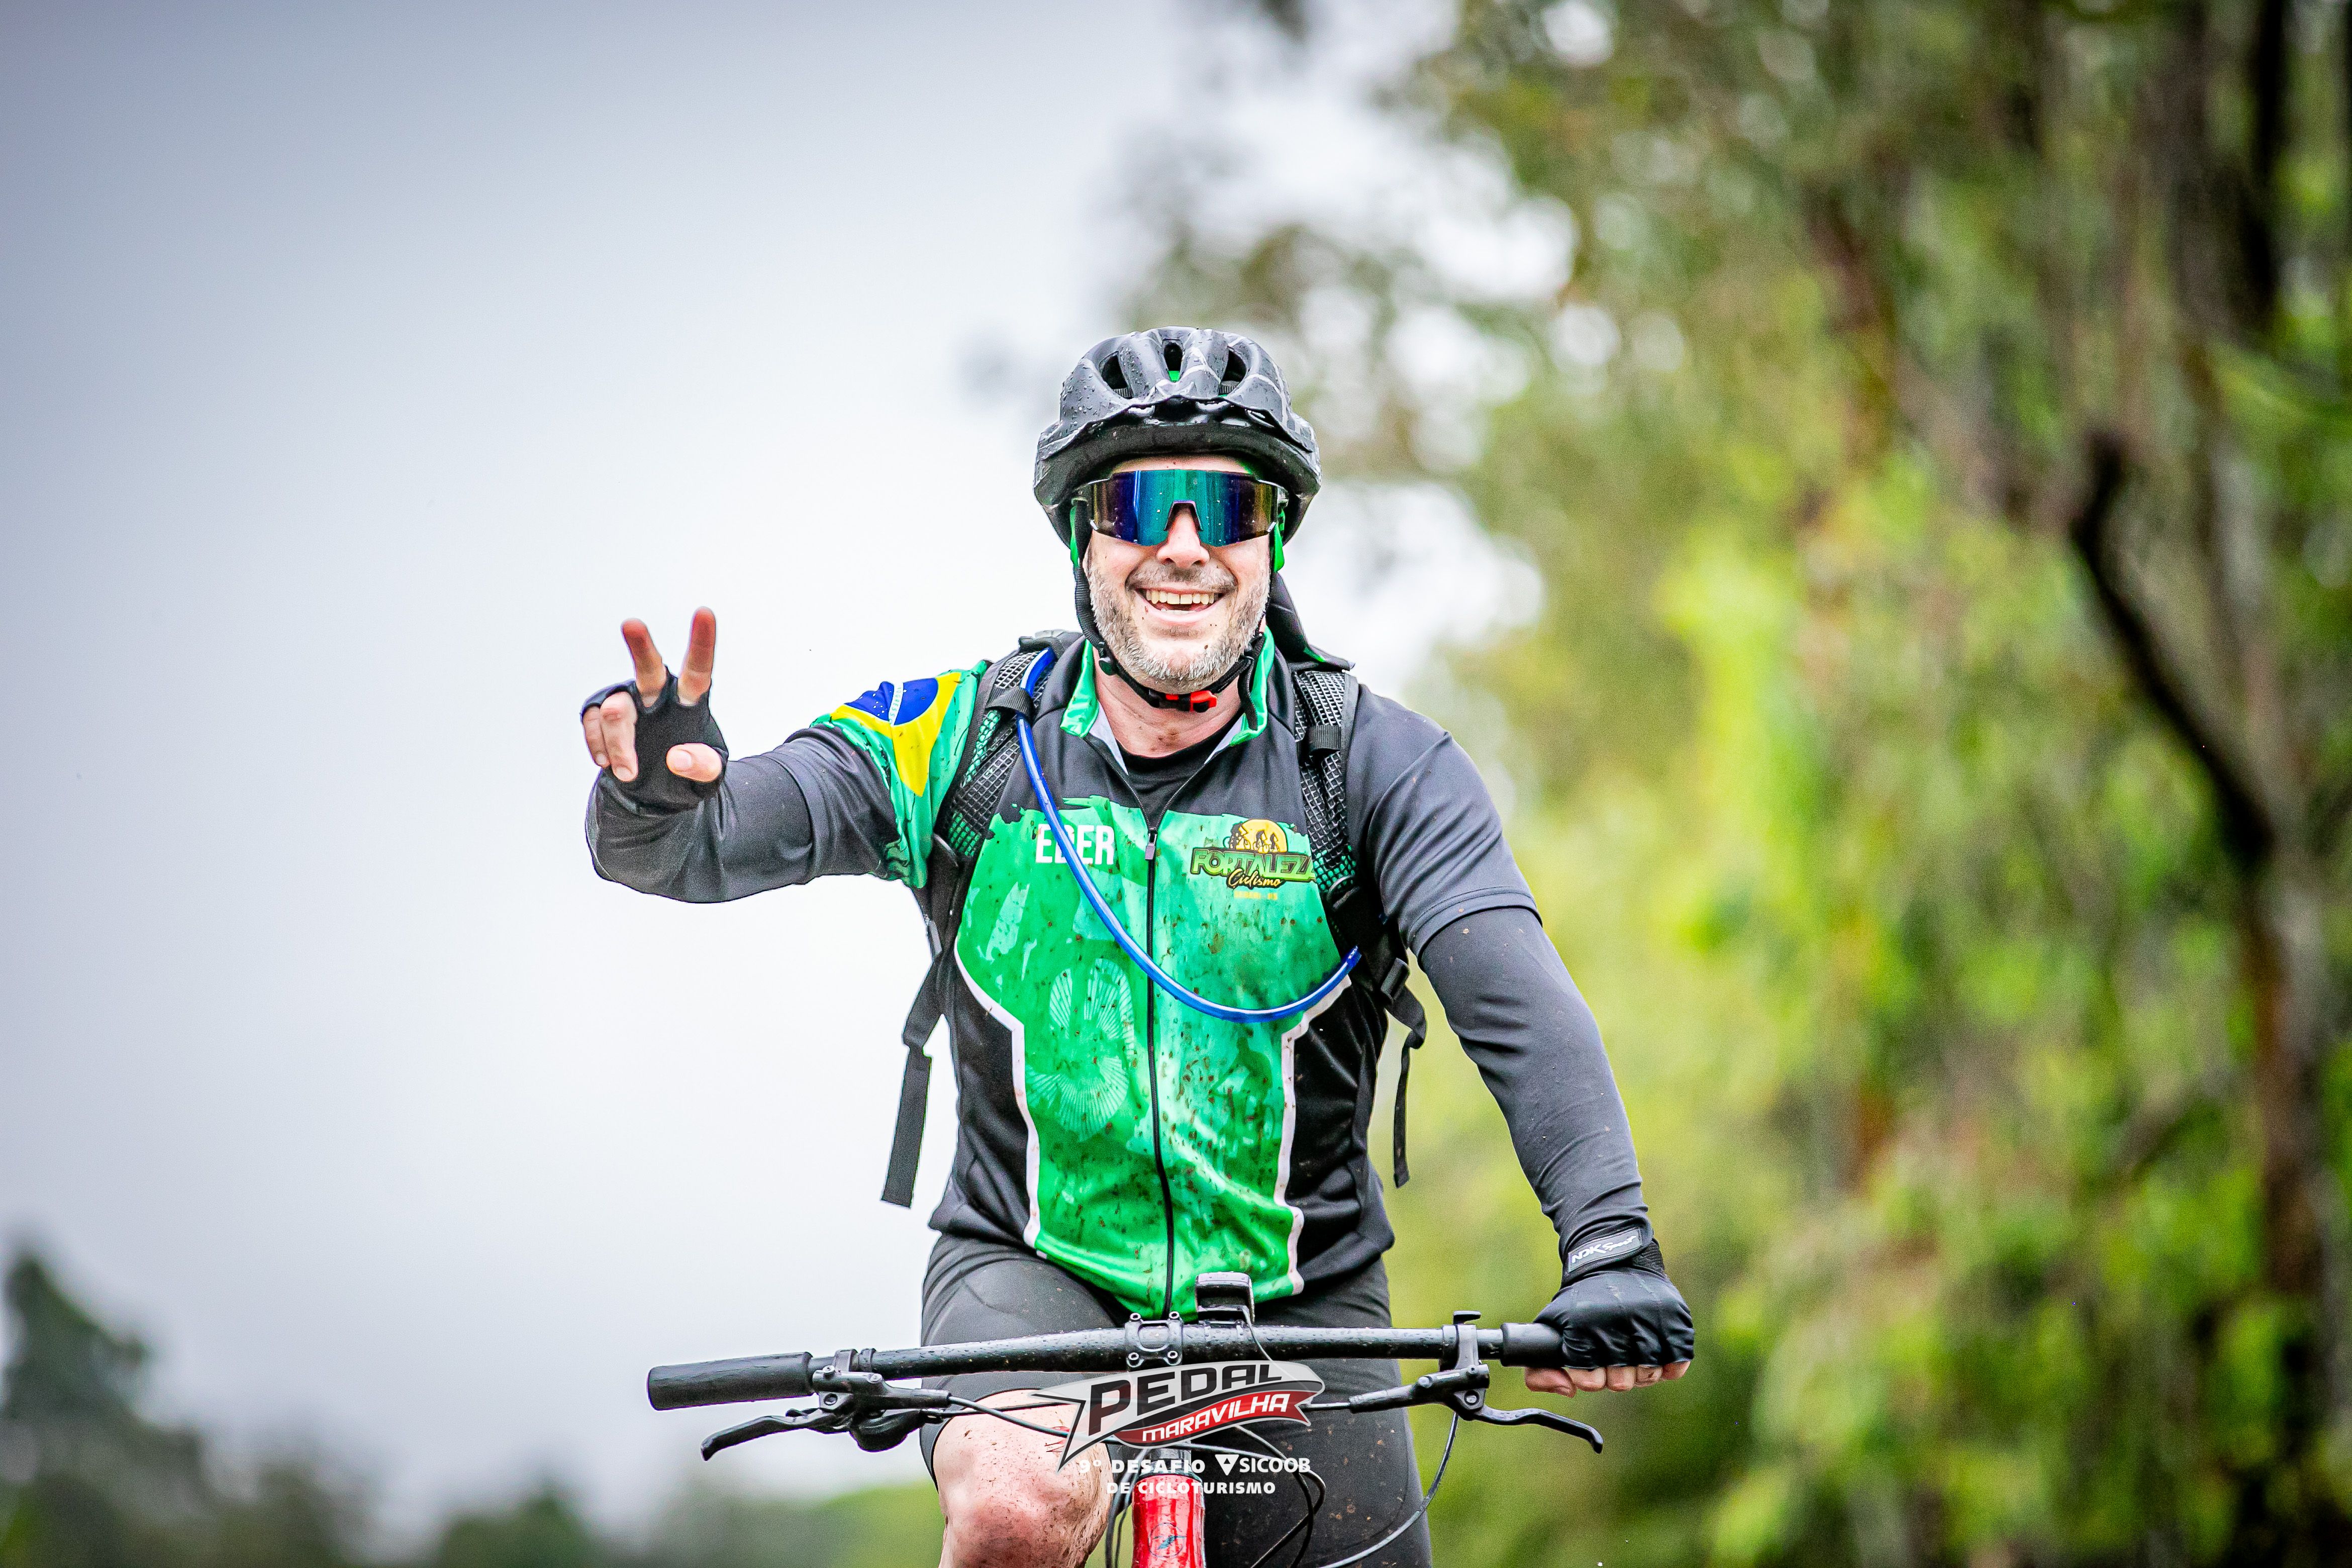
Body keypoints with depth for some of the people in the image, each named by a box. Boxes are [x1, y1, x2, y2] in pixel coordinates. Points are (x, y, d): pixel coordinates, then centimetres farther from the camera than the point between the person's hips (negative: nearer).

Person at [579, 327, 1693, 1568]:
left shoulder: (1374, 762, -8)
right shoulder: (969, 737, -7)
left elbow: (1511, 991, -22)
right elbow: (694, 847, -15)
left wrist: (1610, 1246, -38)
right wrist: (655, 787, -40)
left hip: (1297, 1298, 2)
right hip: (1033, 1268, -1)